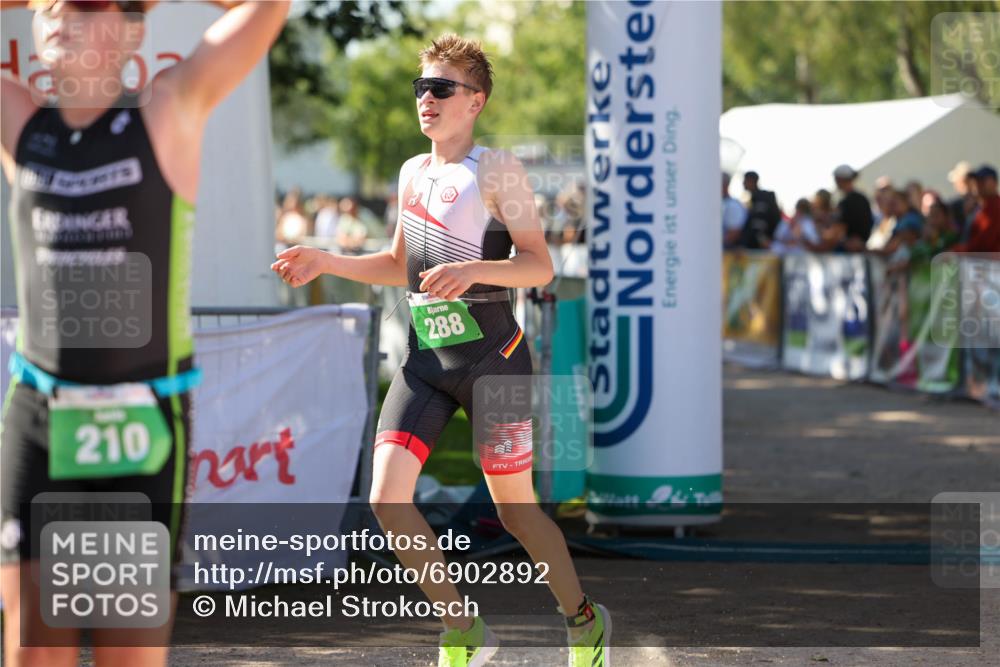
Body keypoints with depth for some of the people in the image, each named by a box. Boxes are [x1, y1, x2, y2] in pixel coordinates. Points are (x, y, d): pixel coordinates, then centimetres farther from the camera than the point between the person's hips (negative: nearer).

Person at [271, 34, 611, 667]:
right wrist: (325, 262, 11)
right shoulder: (414, 172, 13)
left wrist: (473, 270, -29)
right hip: (425, 359, 6)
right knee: (387, 500, -9)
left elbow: (540, 265, -13)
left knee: (514, 508, 2)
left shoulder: (496, 169, -8)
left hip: (492, 355, -6)